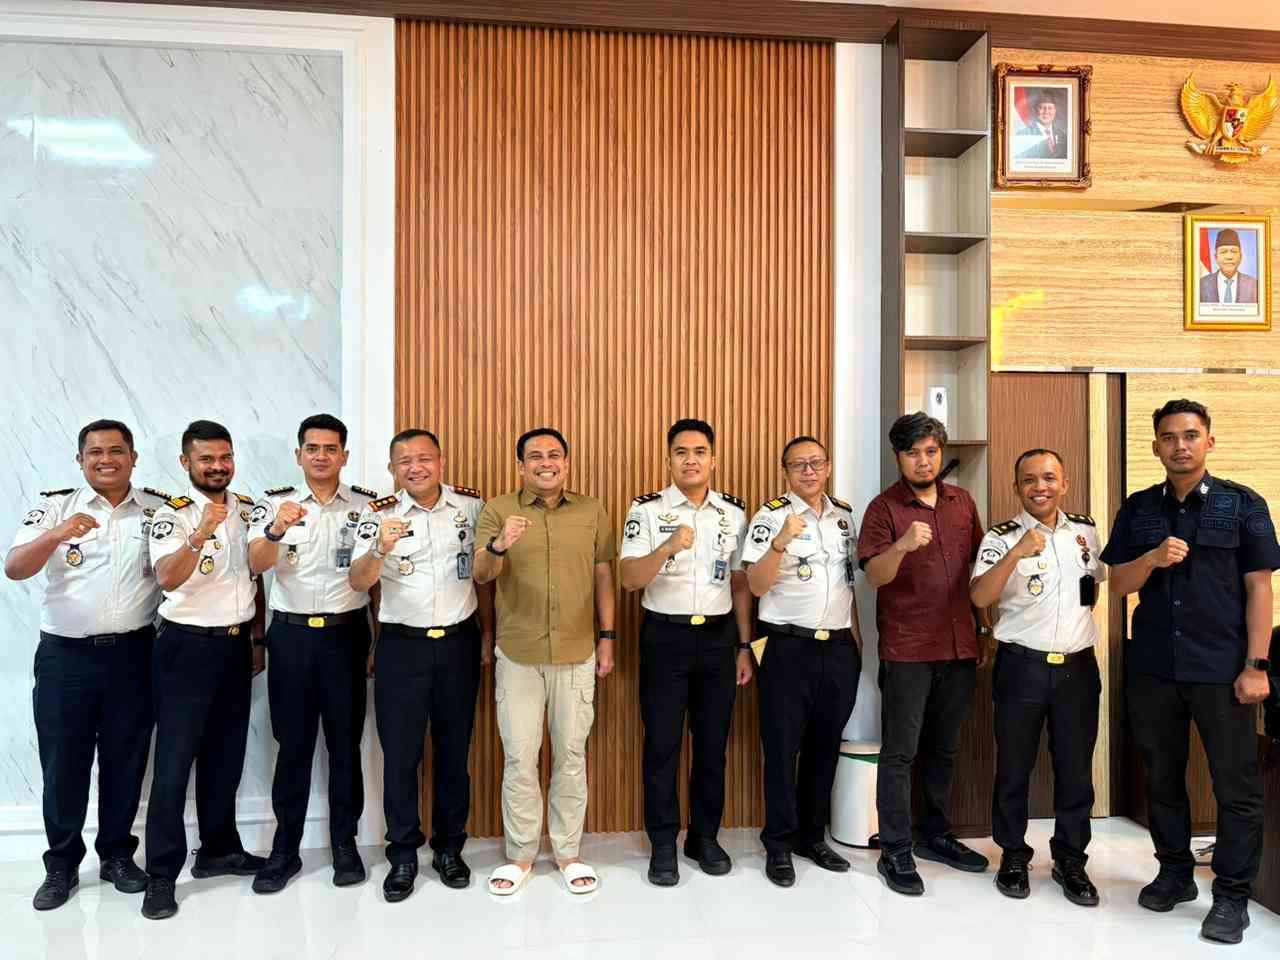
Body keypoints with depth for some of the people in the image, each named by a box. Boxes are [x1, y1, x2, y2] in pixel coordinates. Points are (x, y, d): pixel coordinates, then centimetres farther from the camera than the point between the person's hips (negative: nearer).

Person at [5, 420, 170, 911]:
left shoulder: (161, 508, 2)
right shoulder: (55, 506, -1)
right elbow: (14, 569, -12)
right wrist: (57, 535, -30)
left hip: (133, 654, 1)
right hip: (65, 655, -1)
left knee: (125, 760, 12)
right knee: (62, 763, 9)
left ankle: (117, 854, 29)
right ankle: (62, 864, 27)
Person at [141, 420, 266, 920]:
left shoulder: (248, 509, 6)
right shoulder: (173, 515, -11)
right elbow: (168, 579, -26)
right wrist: (201, 534, -41)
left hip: (236, 645, 5)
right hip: (187, 647, -5)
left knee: (226, 755, 15)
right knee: (174, 761, 0)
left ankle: (219, 850, 29)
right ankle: (161, 875, 11)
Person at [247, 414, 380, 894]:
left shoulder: (368, 505, 1)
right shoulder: (274, 503, 1)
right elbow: (257, 564, -13)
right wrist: (276, 530, -31)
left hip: (347, 634, 0)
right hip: (291, 635, 0)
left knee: (346, 742, 8)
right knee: (293, 743, 8)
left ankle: (345, 843, 22)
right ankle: (285, 849, 21)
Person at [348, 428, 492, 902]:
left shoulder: (471, 505, -1)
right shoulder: (378, 514, -5)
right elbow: (358, 582, -15)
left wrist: (488, 631, 9)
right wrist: (381, 548, -35)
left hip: (459, 643, 1)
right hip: (402, 646, -1)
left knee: (454, 750, 11)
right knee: (400, 753, 5)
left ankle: (449, 848, 28)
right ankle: (403, 856, 22)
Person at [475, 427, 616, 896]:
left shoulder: (592, 511, 4)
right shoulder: (498, 510, -1)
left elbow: (603, 576, 7)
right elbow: (481, 575, -9)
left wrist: (607, 638, 4)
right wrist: (498, 546, -30)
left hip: (577, 654, 1)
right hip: (517, 655, -1)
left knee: (571, 755, 10)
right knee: (519, 758, 6)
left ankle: (568, 852, 26)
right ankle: (521, 854, 24)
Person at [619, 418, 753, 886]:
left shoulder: (734, 513, 6)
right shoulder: (647, 510, -4)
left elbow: (740, 584, 10)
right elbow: (629, 579, -13)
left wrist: (744, 646, 8)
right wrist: (668, 547, -29)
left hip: (718, 637, 3)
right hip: (665, 637, -2)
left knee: (712, 742, 11)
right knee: (662, 743, 4)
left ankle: (705, 836, 27)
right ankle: (663, 845, 18)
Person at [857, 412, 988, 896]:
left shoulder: (963, 502, 8)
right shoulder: (884, 508, -7)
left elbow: (980, 564, 17)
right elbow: (874, 575, -16)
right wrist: (902, 545, -35)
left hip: (959, 647, 5)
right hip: (906, 650, -5)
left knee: (943, 748, 17)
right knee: (900, 752, 0)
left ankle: (936, 834, 33)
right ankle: (895, 851, 11)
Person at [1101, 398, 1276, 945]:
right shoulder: (1137, 509, 6)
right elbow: (1119, 585, 5)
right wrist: (1152, 558, -16)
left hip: (1222, 668, -3)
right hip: (1151, 667, 3)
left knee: (1236, 784, 5)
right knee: (1162, 776, 14)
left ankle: (1232, 895, 19)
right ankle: (1175, 873, 30)